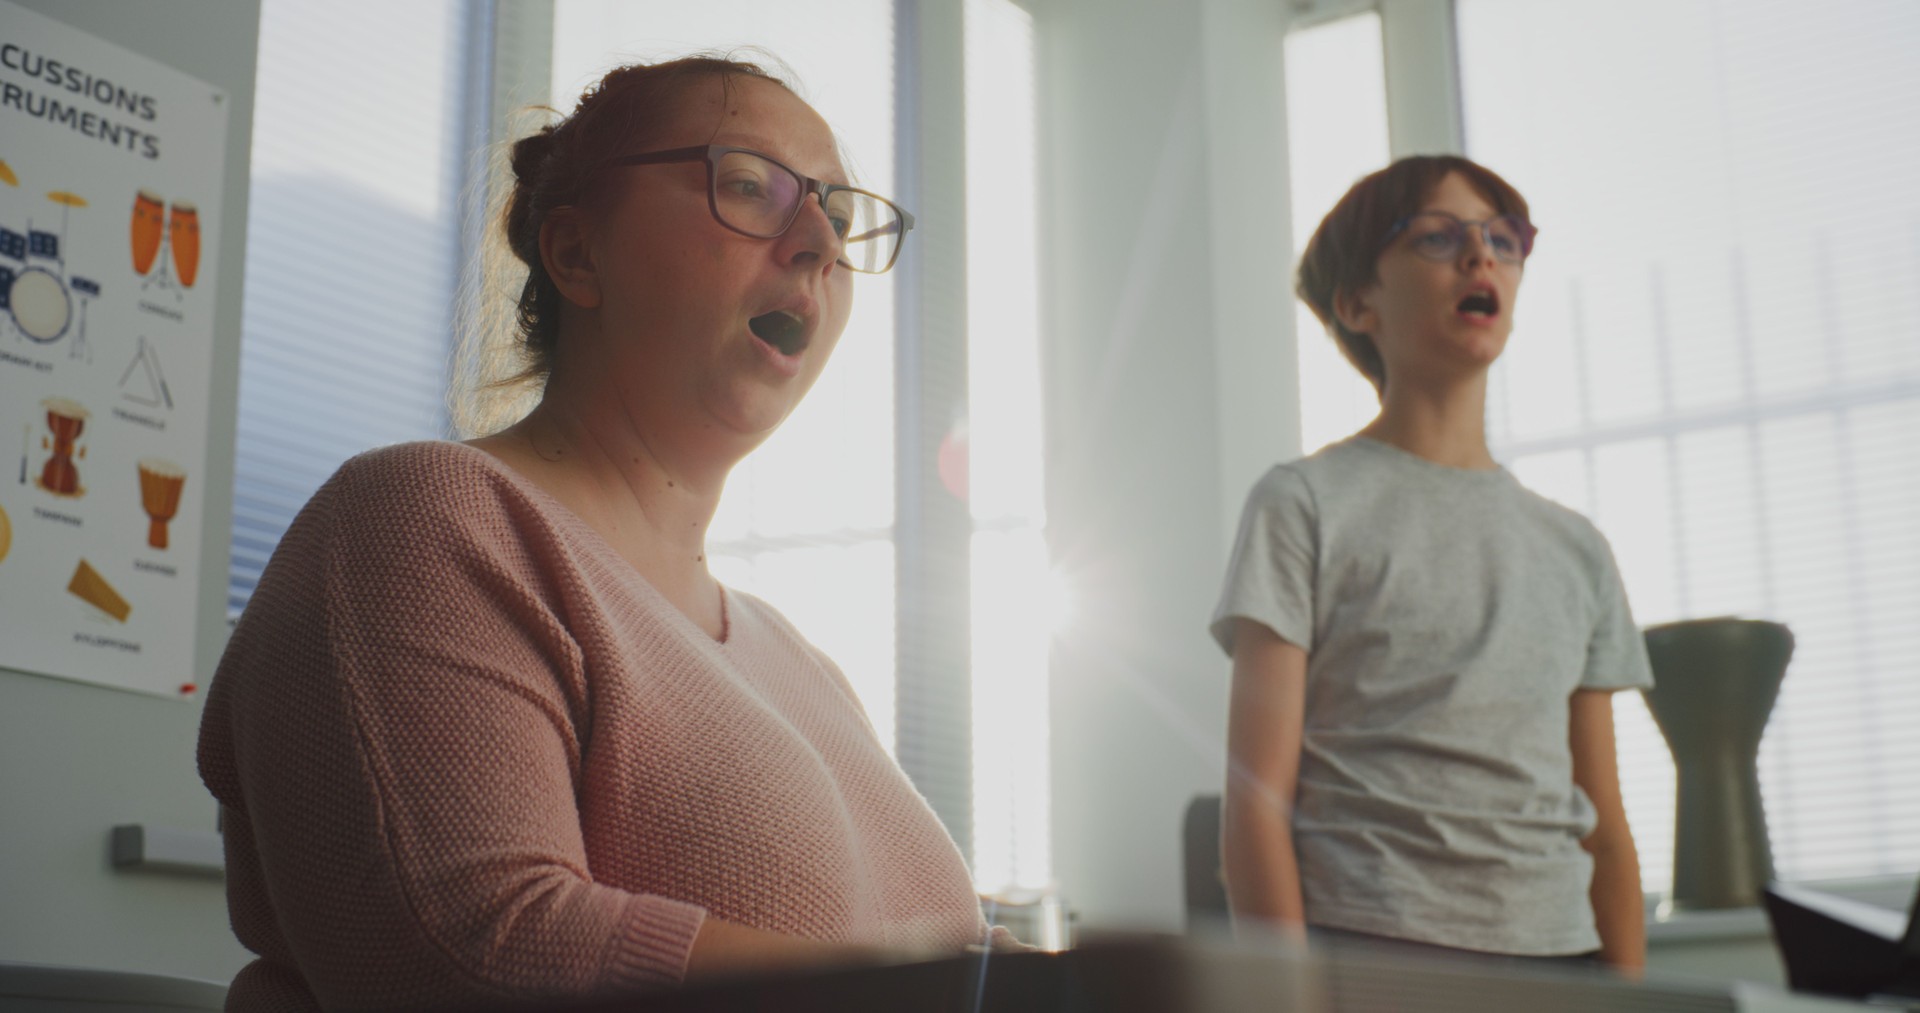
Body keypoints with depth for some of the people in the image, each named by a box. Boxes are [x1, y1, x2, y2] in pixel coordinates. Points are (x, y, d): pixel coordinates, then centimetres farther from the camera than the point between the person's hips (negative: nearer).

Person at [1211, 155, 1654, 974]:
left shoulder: (1574, 547, 16)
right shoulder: (1308, 504, 1)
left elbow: (1605, 829, 15)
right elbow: (1255, 804, -5)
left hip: (1559, 948, 5)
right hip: (1367, 948, -4)